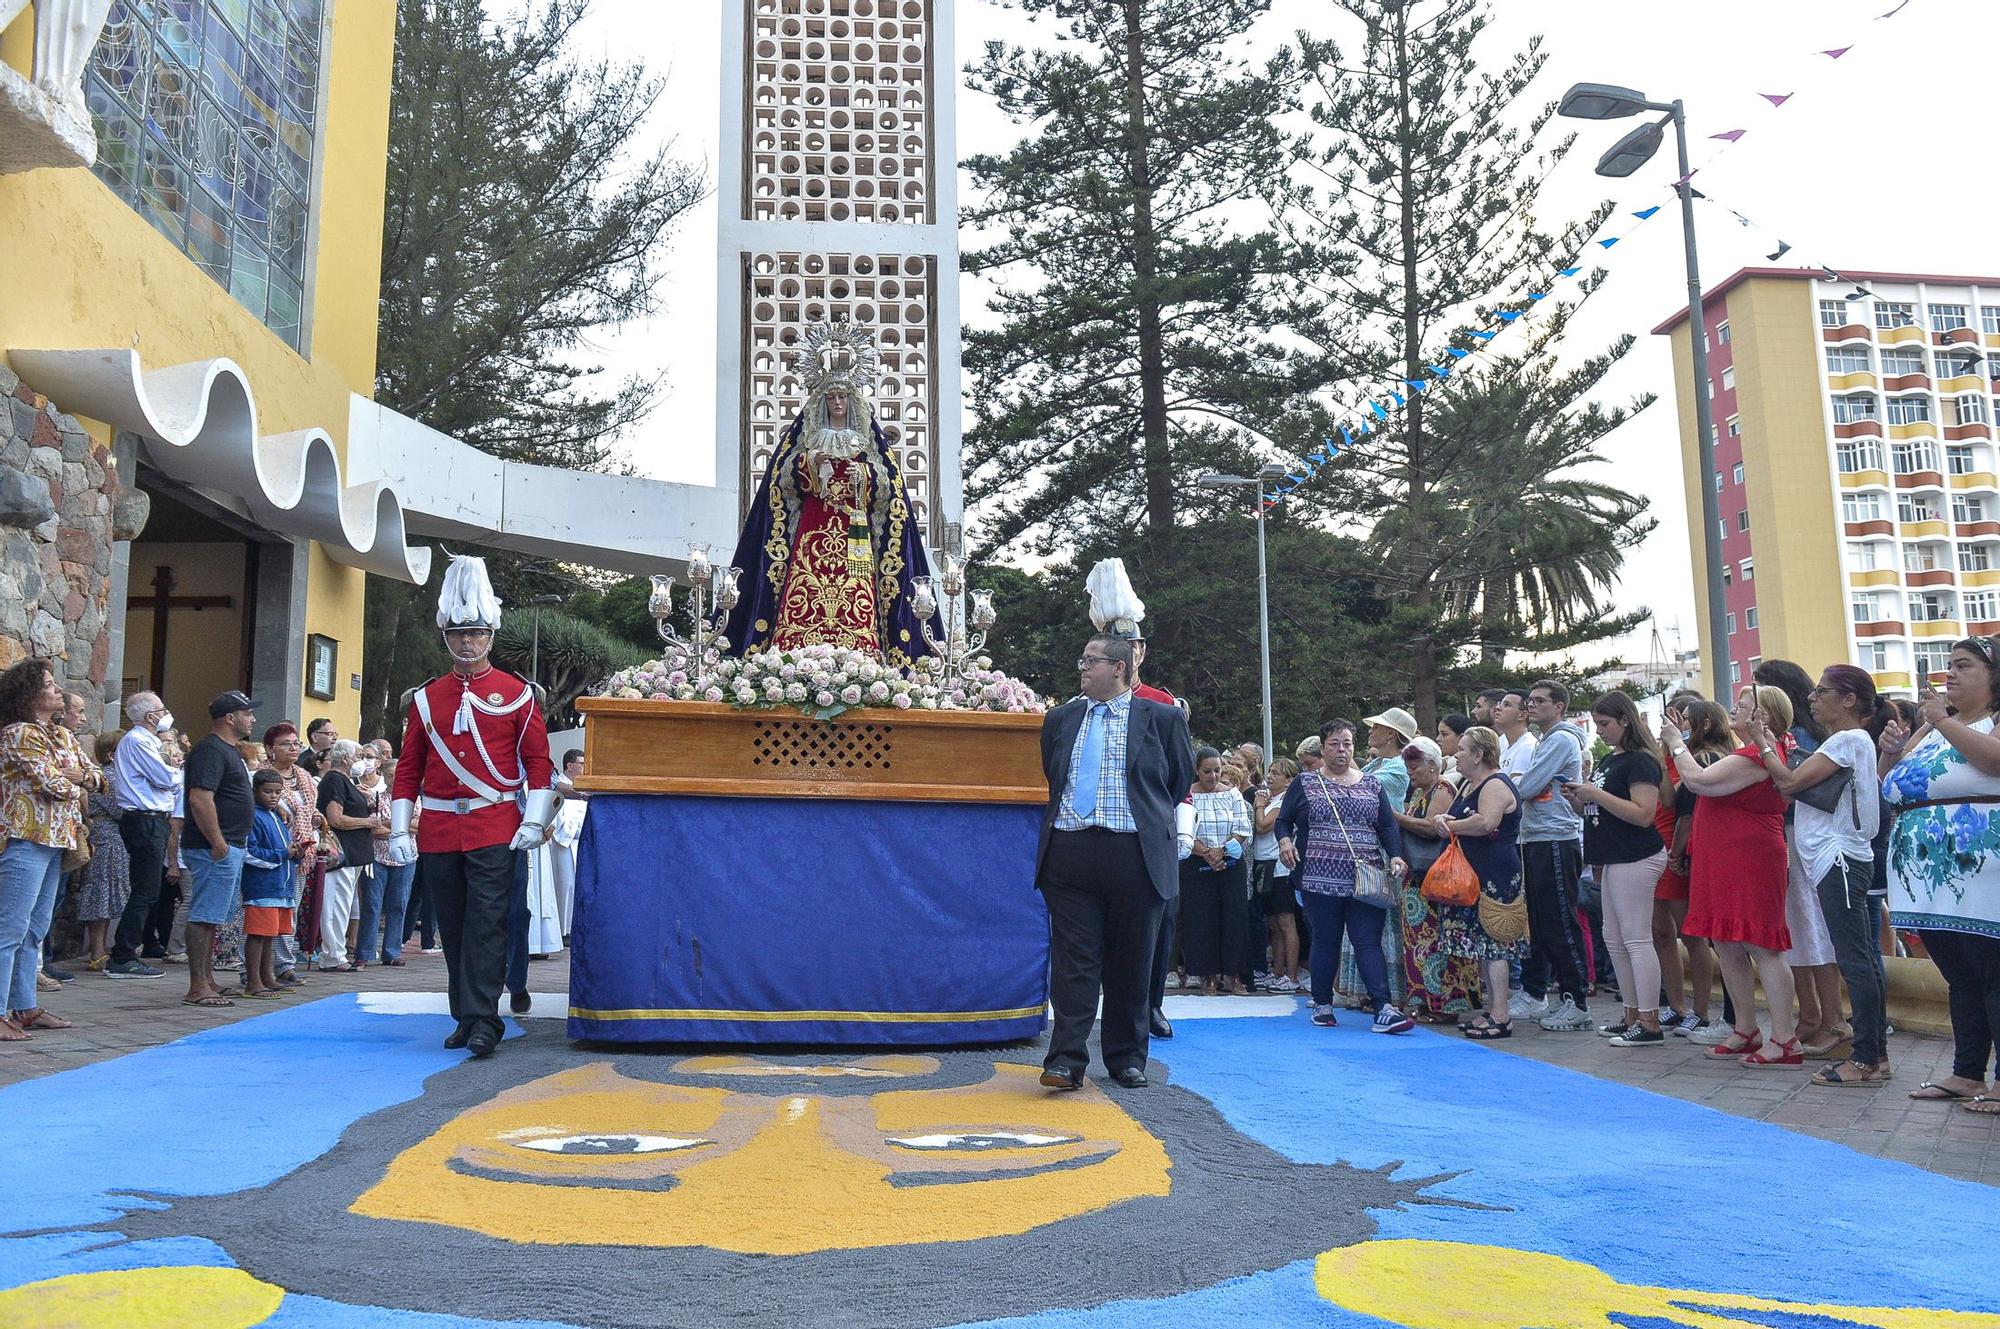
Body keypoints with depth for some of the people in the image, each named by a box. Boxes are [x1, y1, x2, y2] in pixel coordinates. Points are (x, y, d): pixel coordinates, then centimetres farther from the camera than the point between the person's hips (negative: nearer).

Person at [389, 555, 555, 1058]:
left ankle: (482, 1023, -7)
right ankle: (466, 1017, 19)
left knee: (486, 927, -8)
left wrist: (534, 820, -8)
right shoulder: (426, 698, 11)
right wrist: (399, 829, 6)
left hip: (495, 830, -4)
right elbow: (409, 768, 12)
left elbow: (539, 760, 1)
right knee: (453, 931, 9)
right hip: (438, 832, 4)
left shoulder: (517, 693, 2)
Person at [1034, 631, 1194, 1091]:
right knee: (1073, 960, -2)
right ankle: (1066, 1060, -1)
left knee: (1130, 963, 7)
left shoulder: (1163, 718, 3)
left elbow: (1181, 779, 13)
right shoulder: (1060, 718, 12)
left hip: (1136, 855, -2)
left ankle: (1127, 1058, 20)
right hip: (1069, 853, 2)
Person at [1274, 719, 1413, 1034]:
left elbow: (1388, 826, 9)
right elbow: (1283, 820, 9)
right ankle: (1322, 1005, 18)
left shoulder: (1372, 785, 12)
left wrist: (1395, 855, -7)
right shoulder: (1305, 784, 7)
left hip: (1366, 880, 1)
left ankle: (1383, 1009, -11)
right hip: (1321, 878, -1)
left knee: (1369, 942, -6)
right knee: (1325, 942, 6)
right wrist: (1285, 840, -11)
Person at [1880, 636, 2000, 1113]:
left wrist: (1943, 722, -16)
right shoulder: (1929, 729, 18)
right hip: (1928, 877, 7)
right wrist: (1890, 752, 2)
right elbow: (1889, 789, 20)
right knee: (1960, 979, 11)